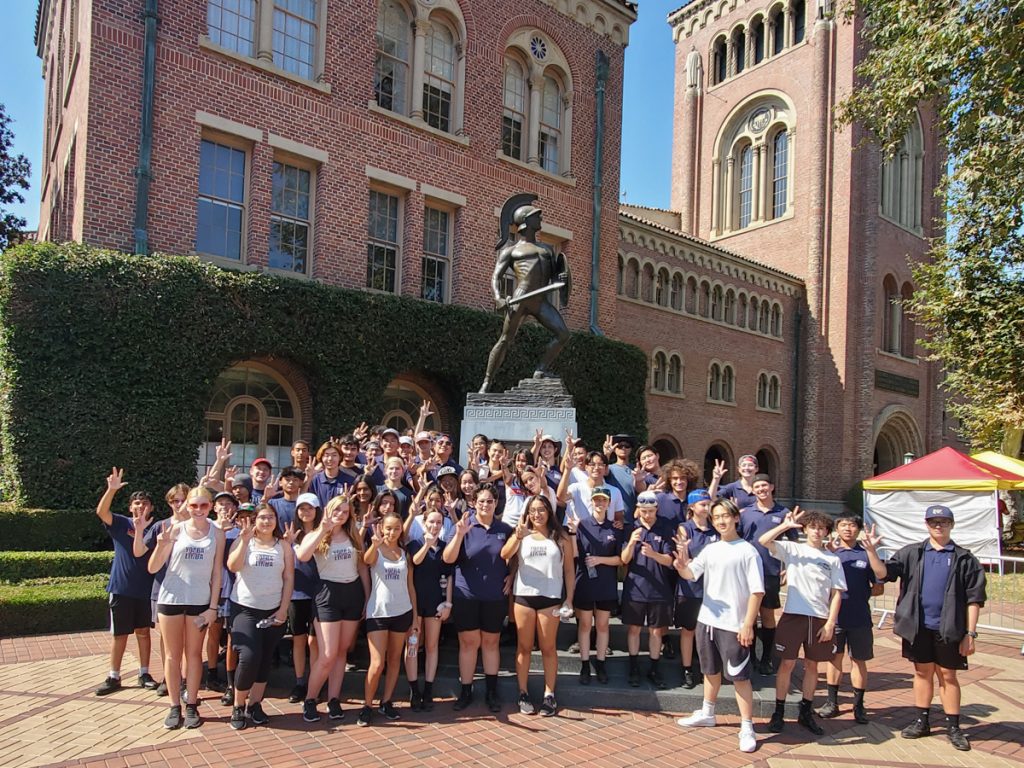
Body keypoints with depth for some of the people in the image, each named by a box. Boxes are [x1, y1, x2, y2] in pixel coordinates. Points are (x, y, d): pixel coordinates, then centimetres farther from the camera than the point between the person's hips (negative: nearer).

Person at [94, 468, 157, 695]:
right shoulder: (120, 523, -1)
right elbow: (101, 511, -20)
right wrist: (111, 489, -35)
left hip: (146, 588, 1)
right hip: (121, 588, -1)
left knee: (143, 632, 11)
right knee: (119, 634, 8)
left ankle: (144, 674, 22)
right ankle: (114, 677, 20)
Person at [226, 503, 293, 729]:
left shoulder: (284, 545, 5)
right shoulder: (243, 541, 1)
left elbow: (289, 578, 3)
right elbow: (232, 567, -15)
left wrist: (283, 609, -3)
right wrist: (245, 540, -23)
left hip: (274, 611, 3)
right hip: (245, 608, -2)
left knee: (265, 660, 7)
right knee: (248, 656, -14)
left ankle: (254, 704, 22)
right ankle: (238, 706, 6)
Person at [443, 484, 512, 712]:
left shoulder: (505, 530, 1)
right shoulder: (465, 526, -5)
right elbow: (448, 559, -15)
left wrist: (511, 576, 0)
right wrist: (459, 534, -29)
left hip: (495, 597, 1)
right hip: (467, 596, -1)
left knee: (491, 643, 10)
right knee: (468, 643, 5)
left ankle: (491, 691, 21)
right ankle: (466, 691, 17)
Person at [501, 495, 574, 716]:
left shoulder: (561, 537, 5)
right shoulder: (521, 534, 4)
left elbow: (569, 570, 6)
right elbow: (504, 555, -13)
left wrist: (569, 599, -1)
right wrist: (518, 536, -29)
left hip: (550, 598, -1)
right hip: (523, 596, 1)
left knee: (548, 648, 6)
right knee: (524, 647, 8)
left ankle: (549, 696, 13)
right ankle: (523, 694, 15)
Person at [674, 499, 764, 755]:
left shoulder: (747, 551, -9)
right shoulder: (710, 549, 8)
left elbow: (757, 591, -11)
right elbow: (690, 574, 1)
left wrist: (748, 625, -15)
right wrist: (681, 564, -22)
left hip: (734, 625, -6)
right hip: (706, 620, 6)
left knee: (740, 676, 0)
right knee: (711, 671, 21)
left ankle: (747, 728, 10)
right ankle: (707, 713, 37)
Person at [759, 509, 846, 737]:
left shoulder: (832, 559, 6)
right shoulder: (792, 549, 1)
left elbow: (837, 594, 5)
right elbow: (763, 541, -13)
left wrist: (830, 623, -3)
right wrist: (785, 525, -20)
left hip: (820, 619, 2)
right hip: (793, 615, -2)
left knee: (812, 665, 12)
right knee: (787, 664, 1)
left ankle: (806, 713, 25)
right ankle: (779, 713, 11)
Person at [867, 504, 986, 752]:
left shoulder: (964, 559, -1)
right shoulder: (912, 553, 3)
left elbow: (974, 598, -1)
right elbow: (884, 573, -6)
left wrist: (970, 633, -4)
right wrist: (871, 551, -22)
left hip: (948, 629, -2)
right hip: (918, 626, 2)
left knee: (947, 675, 7)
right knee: (923, 672, 13)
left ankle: (953, 728, 19)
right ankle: (922, 722, 24)